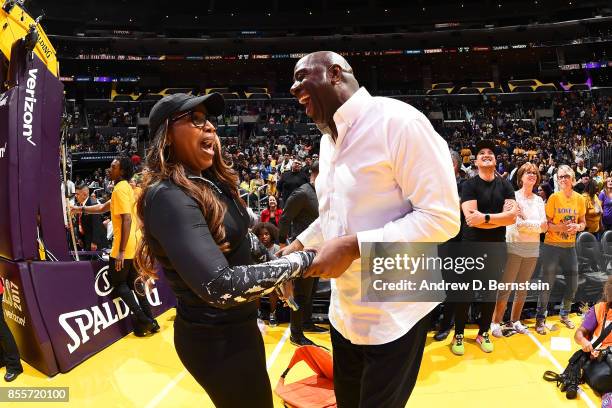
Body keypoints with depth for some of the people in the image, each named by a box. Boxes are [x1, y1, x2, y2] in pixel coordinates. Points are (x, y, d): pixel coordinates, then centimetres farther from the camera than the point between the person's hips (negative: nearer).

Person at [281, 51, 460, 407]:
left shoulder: (398, 120, -19)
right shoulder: (328, 139, 9)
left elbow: (442, 218, -23)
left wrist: (354, 246, -26)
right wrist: (299, 245, 7)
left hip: (394, 313, -8)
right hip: (345, 310, 8)